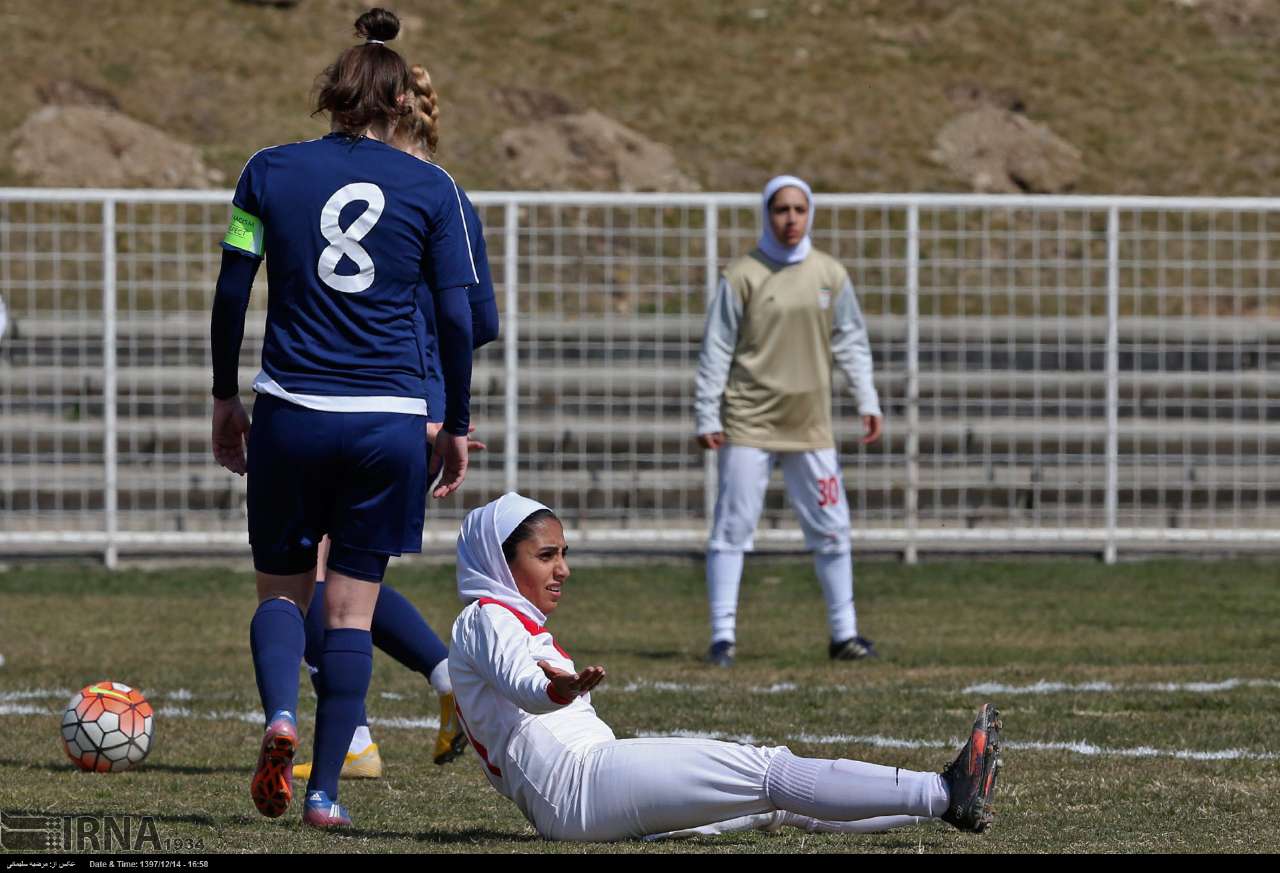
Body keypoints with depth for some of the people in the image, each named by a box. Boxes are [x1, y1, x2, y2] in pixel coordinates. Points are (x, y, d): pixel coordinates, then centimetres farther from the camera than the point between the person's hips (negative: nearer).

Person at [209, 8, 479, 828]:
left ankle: (280, 714, -15)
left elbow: (231, 291, 3)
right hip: (389, 421, 0)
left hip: (291, 414, 0)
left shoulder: (271, 171, 2)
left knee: (282, 587, 14)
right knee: (353, 604, 7)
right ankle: (325, 789, 2)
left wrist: (225, 397, 13)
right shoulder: (432, 188, 1)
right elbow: (456, 315, 1)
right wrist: (458, 428, 9)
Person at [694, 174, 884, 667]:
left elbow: (850, 342, 13)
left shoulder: (830, 275, 7)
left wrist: (867, 401, 6)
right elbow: (716, 350, -3)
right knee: (733, 528, -5)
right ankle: (723, 634, -1)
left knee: (831, 529, 4)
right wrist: (707, 417, -7)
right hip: (749, 422, -3)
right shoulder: (742, 277, -4)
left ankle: (844, 633, 13)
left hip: (811, 426, 3)